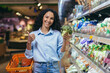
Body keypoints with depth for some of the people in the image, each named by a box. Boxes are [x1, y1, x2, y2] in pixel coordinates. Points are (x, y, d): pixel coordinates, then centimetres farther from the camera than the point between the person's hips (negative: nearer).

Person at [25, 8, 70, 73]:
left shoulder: (57, 34, 0)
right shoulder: (33, 34, 0)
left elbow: (60, 55, -2)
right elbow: (29, 55, 0)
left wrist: (64, 41, -13)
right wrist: (29, 42, -14)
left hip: (53, 67, 0)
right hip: (38, 68, 0)